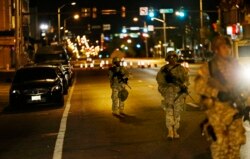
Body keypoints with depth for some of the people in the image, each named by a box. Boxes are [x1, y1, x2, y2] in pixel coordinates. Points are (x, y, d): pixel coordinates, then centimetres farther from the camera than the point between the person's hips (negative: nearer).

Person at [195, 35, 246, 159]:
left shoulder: (234, 64, 11)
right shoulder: (208, 66, -6)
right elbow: (199, 86, -13)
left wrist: (242, 102, 15)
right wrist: (217, 93, -22)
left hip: (234, 108, 5)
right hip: (217, 109, -5)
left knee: (236, 140, 12)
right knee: (219, 142, 0)